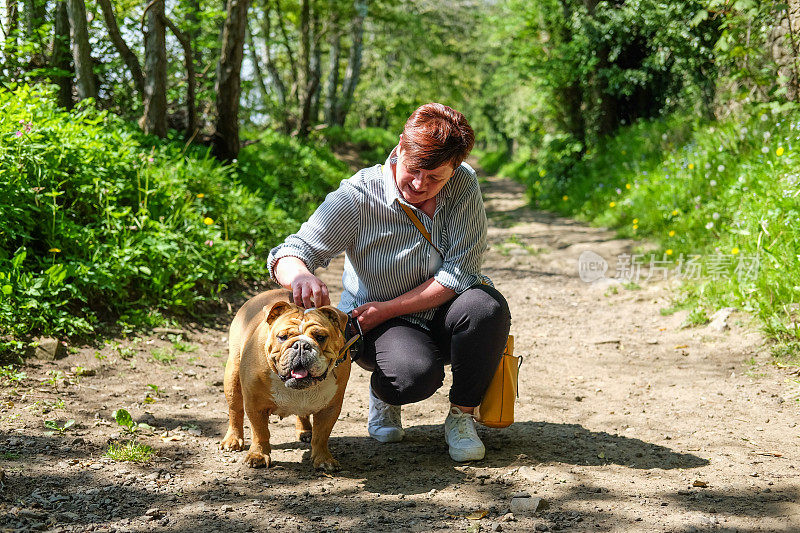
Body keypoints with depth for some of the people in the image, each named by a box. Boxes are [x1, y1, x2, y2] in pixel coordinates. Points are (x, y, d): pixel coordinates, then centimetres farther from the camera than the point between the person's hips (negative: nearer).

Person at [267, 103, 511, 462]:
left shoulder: (464, 186, -14)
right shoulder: (357, 197, -19)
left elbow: (459, 272, -18)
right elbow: (289, 254, -22)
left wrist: (388, 308, -24)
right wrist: (301, 276, -48)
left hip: (442, 314, 3)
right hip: (377, 323, -2)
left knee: (487, 307, -32)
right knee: (415, 375, -35)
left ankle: (462, 417, -8)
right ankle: (383, 395, 6)